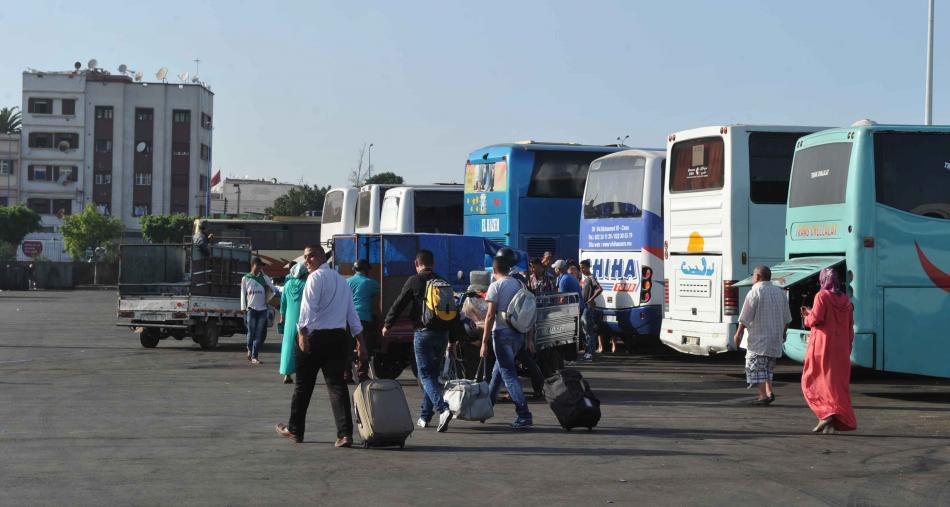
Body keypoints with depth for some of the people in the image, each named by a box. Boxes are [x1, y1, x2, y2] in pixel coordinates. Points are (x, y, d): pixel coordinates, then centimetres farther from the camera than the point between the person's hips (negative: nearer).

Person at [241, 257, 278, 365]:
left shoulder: (264, 278, 8)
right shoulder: (245, 278, 6)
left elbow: (273, 288, 4)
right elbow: (243, 294, 7)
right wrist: (243, 308, 1)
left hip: (262, 310, 1)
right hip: (251, 309, -1)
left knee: (260, 334, -3)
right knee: (251, 332, -1)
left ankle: (254, 356, 0)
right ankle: (250, 350, 27)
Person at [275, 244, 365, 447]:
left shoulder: (316, 277, -6)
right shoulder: (342, 280, 17)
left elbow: (308, 307, -19)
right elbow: (352, 313, 18)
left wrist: (302, 333, -26)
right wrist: (361, 343, 21)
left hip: (316, 336, -6)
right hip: (340, 337, 6)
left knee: (303, 384, 9)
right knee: (337, 384, 1)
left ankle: (294, 429, 22)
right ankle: (345, 433, -13)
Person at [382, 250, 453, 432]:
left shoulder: (414, 281, -4)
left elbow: (399, 304, -3)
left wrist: (387, 325, 10)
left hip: (423, 333, -5)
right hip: (442, 333, 5)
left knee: (426, 375, -5)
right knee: (432, 373, 15)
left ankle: (442, 409, -25)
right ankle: (425, 416, 21)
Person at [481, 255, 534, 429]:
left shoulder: (496, 286, -7)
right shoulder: (519, 284, 12)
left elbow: (490, 315, -13)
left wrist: (484, 342, -11)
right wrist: (529, 339, 16)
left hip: (502, 332, -7)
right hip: (518, 332, 7)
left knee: (509, 375, -7)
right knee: (498, 370, 21)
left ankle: (524, 415, -15)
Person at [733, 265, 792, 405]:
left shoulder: (754, 293, -11)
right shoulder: (780, 292, 9)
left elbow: (745, 318, -13)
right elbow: (787, 318, 16)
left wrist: (738, 333, -5)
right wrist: (783, 333, 27)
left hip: (758, 338, -7)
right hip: (776, 338, 7)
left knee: (756, 367, -1)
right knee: (767, 367, 18)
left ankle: (763, 395, -8)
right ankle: (769, 392, 6)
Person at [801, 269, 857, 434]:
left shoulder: (822, 296, -8)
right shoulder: (845, 300, 9)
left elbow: (816, 319, -17)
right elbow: (850, 327, 11)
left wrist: (807, 317, 5)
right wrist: (847, 348, 17)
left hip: (822, 347, -5)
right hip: (841, 349, 5)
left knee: (814, 382, 3)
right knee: (838, 382, 11)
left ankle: (826, 414, -16)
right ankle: (841, 419, 9)